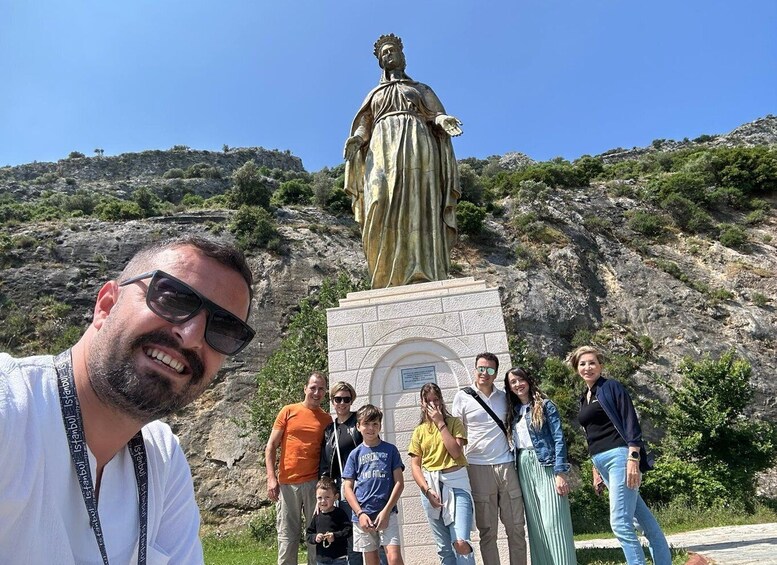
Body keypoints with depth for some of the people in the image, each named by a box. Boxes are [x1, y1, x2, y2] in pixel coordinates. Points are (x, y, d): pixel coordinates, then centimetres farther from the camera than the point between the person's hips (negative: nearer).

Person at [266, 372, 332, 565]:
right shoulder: (288, 411, 3)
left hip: (314, 483, 1)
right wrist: (271, 478, -5)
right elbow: (271, 446, 3)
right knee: (287, 535, 6)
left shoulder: (327, 419, 7)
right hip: (287, 484, -1)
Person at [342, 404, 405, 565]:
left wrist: (386, 511, -9)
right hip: (362, 515, 2)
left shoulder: (390, 450, 2)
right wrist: (360, 514, -8)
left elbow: (399, 482, -1)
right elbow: (348, 488, 4)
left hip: (386, 513, -2)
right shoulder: (355, 454, 5)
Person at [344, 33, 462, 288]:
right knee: (383, 206, -24)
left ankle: (423, 282, -31)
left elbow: (436, 116, 13)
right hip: (383, 148, 1)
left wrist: (443, 120, -12)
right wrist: (356, 139, -6)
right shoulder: (373, 95, 32)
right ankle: (391, 281, -34)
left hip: (417, 145, -1)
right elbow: (364, 125, 18)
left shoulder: (422, 89, 29)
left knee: (418, 208, -21)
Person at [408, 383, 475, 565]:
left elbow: (456, 452, -11)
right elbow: (415, 465, 4)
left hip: (455, 483, -2)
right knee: (444, 547, 9)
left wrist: (440, 423, -10)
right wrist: (427, 490, -11)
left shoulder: (454, 422, 4)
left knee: (461, 543, -16)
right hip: (430, 485, 3)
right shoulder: (419, 431, 9)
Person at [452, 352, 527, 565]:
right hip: (478, 468, -2)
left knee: (516, 527, 8)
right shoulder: (463, 397, 0)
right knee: (487, 531, 5)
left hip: (506, 466, 3)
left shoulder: (503, 397, 8)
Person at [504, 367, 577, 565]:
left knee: (553, 521, -5)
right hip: (524, 468, 5)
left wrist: (560, 473, -15)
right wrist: (517, 468, 9)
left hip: (545, 465, -5)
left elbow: (558, 439, -8)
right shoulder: (514, 411, 13)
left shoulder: (545, 405, -2)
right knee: (535, 522, 9)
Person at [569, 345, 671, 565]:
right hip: (602, 462, 8)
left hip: (619, 457, -8)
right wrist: (595, 467, 22)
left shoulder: (611, 387, -5)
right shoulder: (584, 397, 16)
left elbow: (631, 423, -12)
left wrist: (633, 458, -21)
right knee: (644, 517, 14)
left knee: (620, 522, -9)